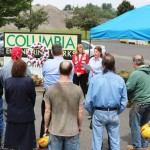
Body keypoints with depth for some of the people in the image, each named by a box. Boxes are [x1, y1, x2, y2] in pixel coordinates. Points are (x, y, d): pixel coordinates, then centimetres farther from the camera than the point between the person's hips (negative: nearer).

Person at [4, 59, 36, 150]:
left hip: (12, 115, 3)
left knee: (13, 141, 14)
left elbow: (7, 98, 2)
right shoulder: (29, 81, -16)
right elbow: (33, 98, -5)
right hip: (26, 115, -2)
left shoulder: (8, 81, -8)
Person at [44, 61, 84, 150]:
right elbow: (80, 112, -5)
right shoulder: (77, 89, -11)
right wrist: (80, 126, 11)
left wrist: (46, 126, 10)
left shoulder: (50, 89, -11)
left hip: (55, 131, 1)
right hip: (72, 131, 0)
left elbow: (47, 111, -5)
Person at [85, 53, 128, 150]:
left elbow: (88, 100, -11)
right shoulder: (120, 80, -9)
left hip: (99, 113, -1)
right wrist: (117, 112, 12)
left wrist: (92, 112, 7)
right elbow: (124, 101, -4)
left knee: (97, 140, 12)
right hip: (113, 114, 1)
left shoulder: (95, 78, -13)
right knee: (115, 141, 14)